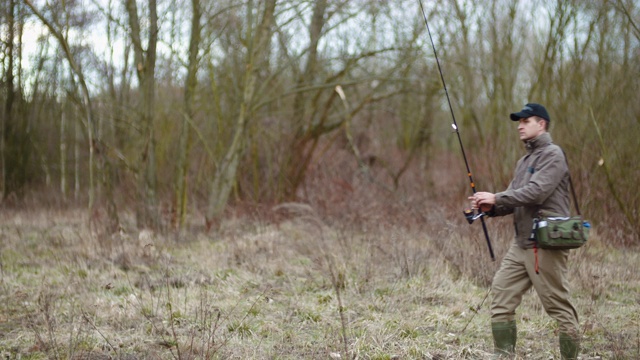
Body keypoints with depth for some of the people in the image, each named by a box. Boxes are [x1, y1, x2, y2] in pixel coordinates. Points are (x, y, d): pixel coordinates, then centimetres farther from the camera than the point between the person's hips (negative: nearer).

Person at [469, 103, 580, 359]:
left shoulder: (552, 155, -7)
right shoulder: (524, 161, 20)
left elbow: (536, 192, -20)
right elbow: (514, 200, 17)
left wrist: (497, 197, -17)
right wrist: (491, 207, -2)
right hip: (521, 244, 9)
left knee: (559, 307, -3)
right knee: (501, 298, 4)